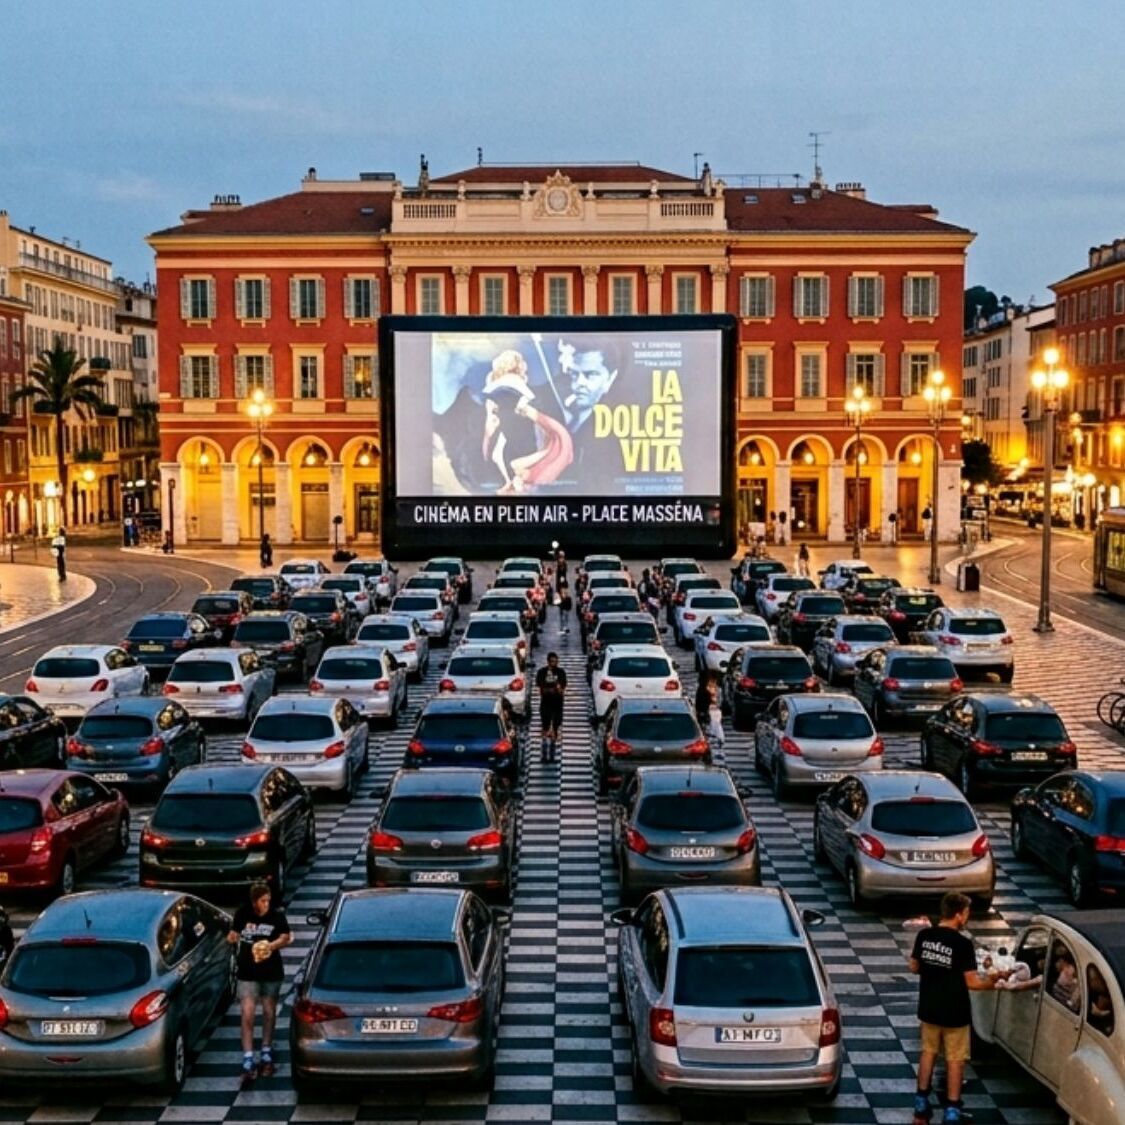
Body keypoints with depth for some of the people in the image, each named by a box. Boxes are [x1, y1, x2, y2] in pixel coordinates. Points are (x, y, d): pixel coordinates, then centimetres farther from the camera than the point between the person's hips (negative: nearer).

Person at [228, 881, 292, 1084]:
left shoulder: (277, 914, -8)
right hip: (247, 972, -1)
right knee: (247, 1014, -10)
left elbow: (285, 937, -3)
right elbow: (234, 933, 9)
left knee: (269, 1012, 12)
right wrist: (233, 936, -12)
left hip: (271, 971, 1)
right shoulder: (242, 913, -6)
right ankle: (248, 1061, -10)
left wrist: (271, 946, -20)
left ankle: (266, 1055, 29)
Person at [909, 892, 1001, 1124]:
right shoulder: (963, 944, -21)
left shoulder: (924, 936, -5)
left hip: (929, 1009, 5)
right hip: (954, 1013, -5)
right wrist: (991, 981, 2)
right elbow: (972, 982, -16)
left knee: (928, 1053, 20)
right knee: (955, 1061, 10)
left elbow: (914, 967, 6)